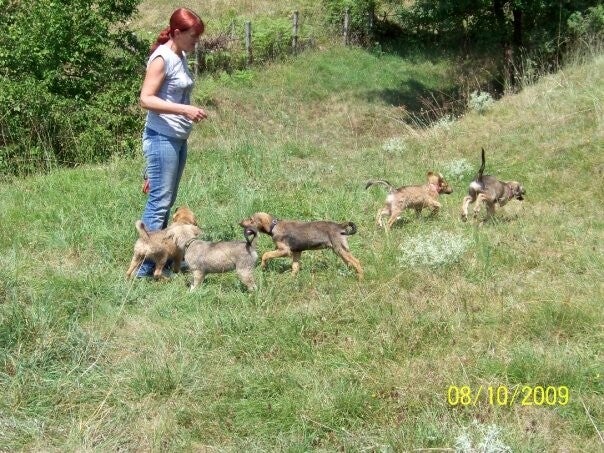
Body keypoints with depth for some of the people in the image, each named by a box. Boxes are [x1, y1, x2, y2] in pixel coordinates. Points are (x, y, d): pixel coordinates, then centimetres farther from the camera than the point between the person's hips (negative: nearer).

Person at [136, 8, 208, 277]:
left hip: (179, 139, 9)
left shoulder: (181, 57, 14)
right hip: (162, 137, -9)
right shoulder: (162, 58, -12)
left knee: (167, 202, 12)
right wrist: (184, 110, -25)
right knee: (159, 201, -8)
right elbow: (146, 99, -18)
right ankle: (146, 267, -4)